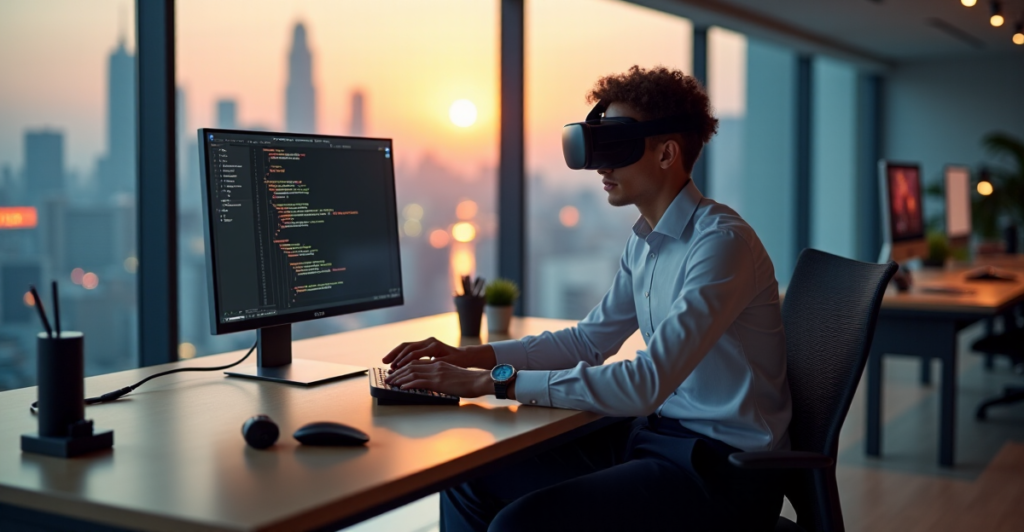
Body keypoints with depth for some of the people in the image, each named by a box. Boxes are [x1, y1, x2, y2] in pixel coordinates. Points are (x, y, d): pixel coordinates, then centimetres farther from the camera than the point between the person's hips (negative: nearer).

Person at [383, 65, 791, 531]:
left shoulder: (721, 243, -20)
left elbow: (646, 384, -28)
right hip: (654, 434, 9)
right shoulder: (644, 241, 10)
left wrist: (493, 382, -26)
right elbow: (589, 340, 19)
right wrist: (469, 357, 6)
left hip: (721, 464, -9)